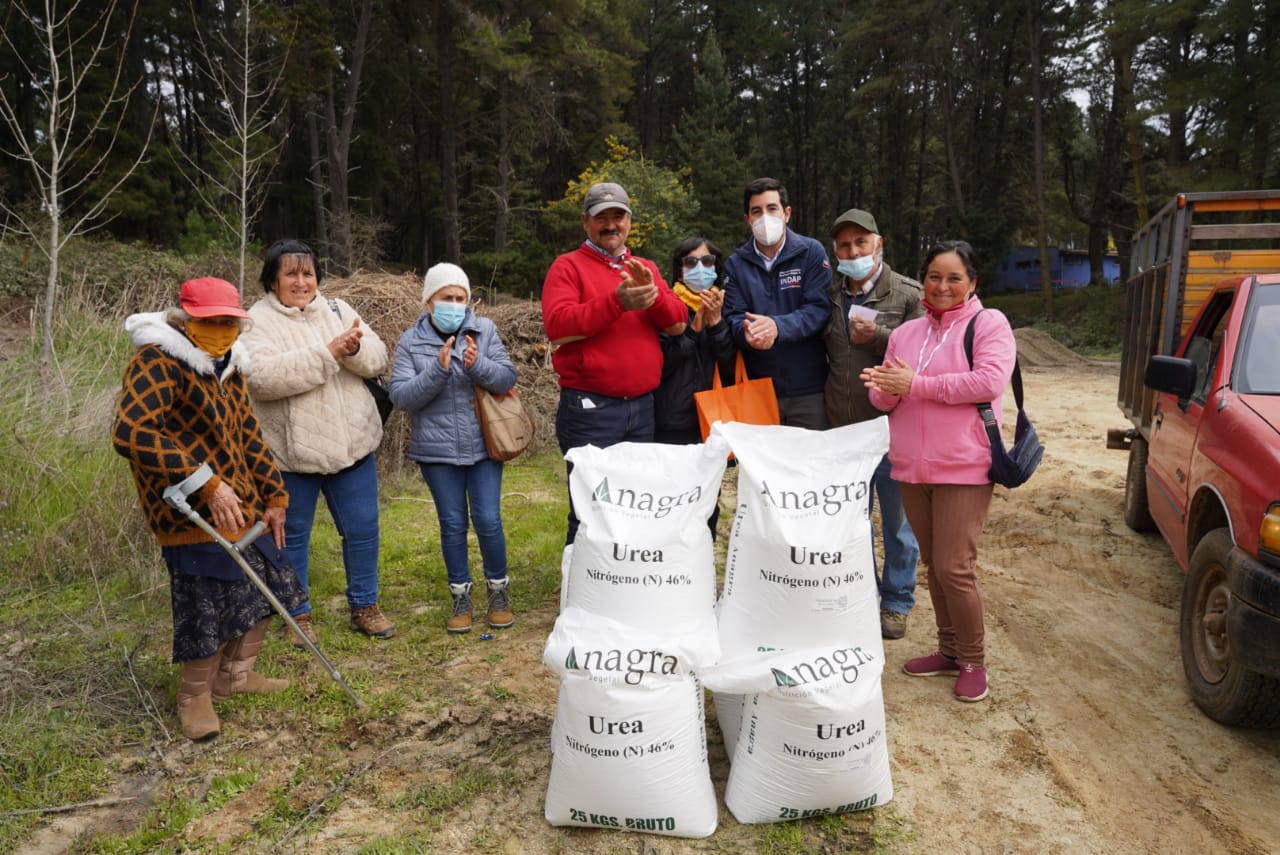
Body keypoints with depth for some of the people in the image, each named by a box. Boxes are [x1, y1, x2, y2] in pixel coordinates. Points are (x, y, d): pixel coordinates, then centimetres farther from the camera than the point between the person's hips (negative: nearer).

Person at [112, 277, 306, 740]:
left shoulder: (227, 365, 11)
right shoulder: (158, 362, -17)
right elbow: (130, 432, -31)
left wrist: (273, 497, 14)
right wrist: (207, 484, -32)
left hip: (241, 504, 9)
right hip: (195, 512, -9)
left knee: (266, 587, 16)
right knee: (212, 603, -6)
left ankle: (234, 674, 36)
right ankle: (195, 696, 19)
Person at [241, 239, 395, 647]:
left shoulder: (338, 310, 8)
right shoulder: (257, 322, -6)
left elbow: (377, 359, 1)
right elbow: (261, 377, -23)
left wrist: (355, 348, -23)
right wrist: (327, 353, -27)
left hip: (352, 443, 4)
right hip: (291, 452, -3)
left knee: (362, 529, 11)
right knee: (294, 536, 10)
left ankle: (364, 606, 29)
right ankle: (299, 614, 28)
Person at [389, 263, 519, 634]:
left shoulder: (484, 330, 1)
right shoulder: (411, 342, -1)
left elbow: (507, 379, -5)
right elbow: (401, 397, -9)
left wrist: (479, 365, -24)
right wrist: (438, 370, -23)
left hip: (483, 445, 0)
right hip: (437, 450, 0)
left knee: (488, 520, 1)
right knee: (452, 524, 8)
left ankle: (499, 591, 22)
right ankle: (461, 596, 24)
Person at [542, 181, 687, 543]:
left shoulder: (646, 268, 17)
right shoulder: (568, 266, 1)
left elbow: (678, 323, 6)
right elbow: (557, 326, -14)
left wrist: (653, 293, -13)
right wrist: (616, 302, -21)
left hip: (643, 407, 6)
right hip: (590, 409, -5)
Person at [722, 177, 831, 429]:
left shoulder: (811, 252, 0)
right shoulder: (735, 264, 7)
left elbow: (820, 308, -9)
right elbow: (733, 317, 0)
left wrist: (777, 327, -26)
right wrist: (747, 333, -24)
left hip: (807, 387, -1)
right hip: (756, 387, 2)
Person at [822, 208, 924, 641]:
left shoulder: (909, 295, -5)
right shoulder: (828, 295, 8)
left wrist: (878, 337, -18)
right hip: (842, 428, 4)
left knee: (898, 521, 8)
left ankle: (896, 602, 25)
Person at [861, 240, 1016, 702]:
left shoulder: (988, 323, -2)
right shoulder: (905, 332, 14)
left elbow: (989, 381, -18)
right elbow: (886, 399, 13)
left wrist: (917, 384, -16)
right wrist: (884, 388, -12)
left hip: (963, 468, -5)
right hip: (912, 468, 6)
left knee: (955, 569, -7)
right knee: (933, 565, 13)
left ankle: (973, 661, 14)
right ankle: (949, 650, 28)